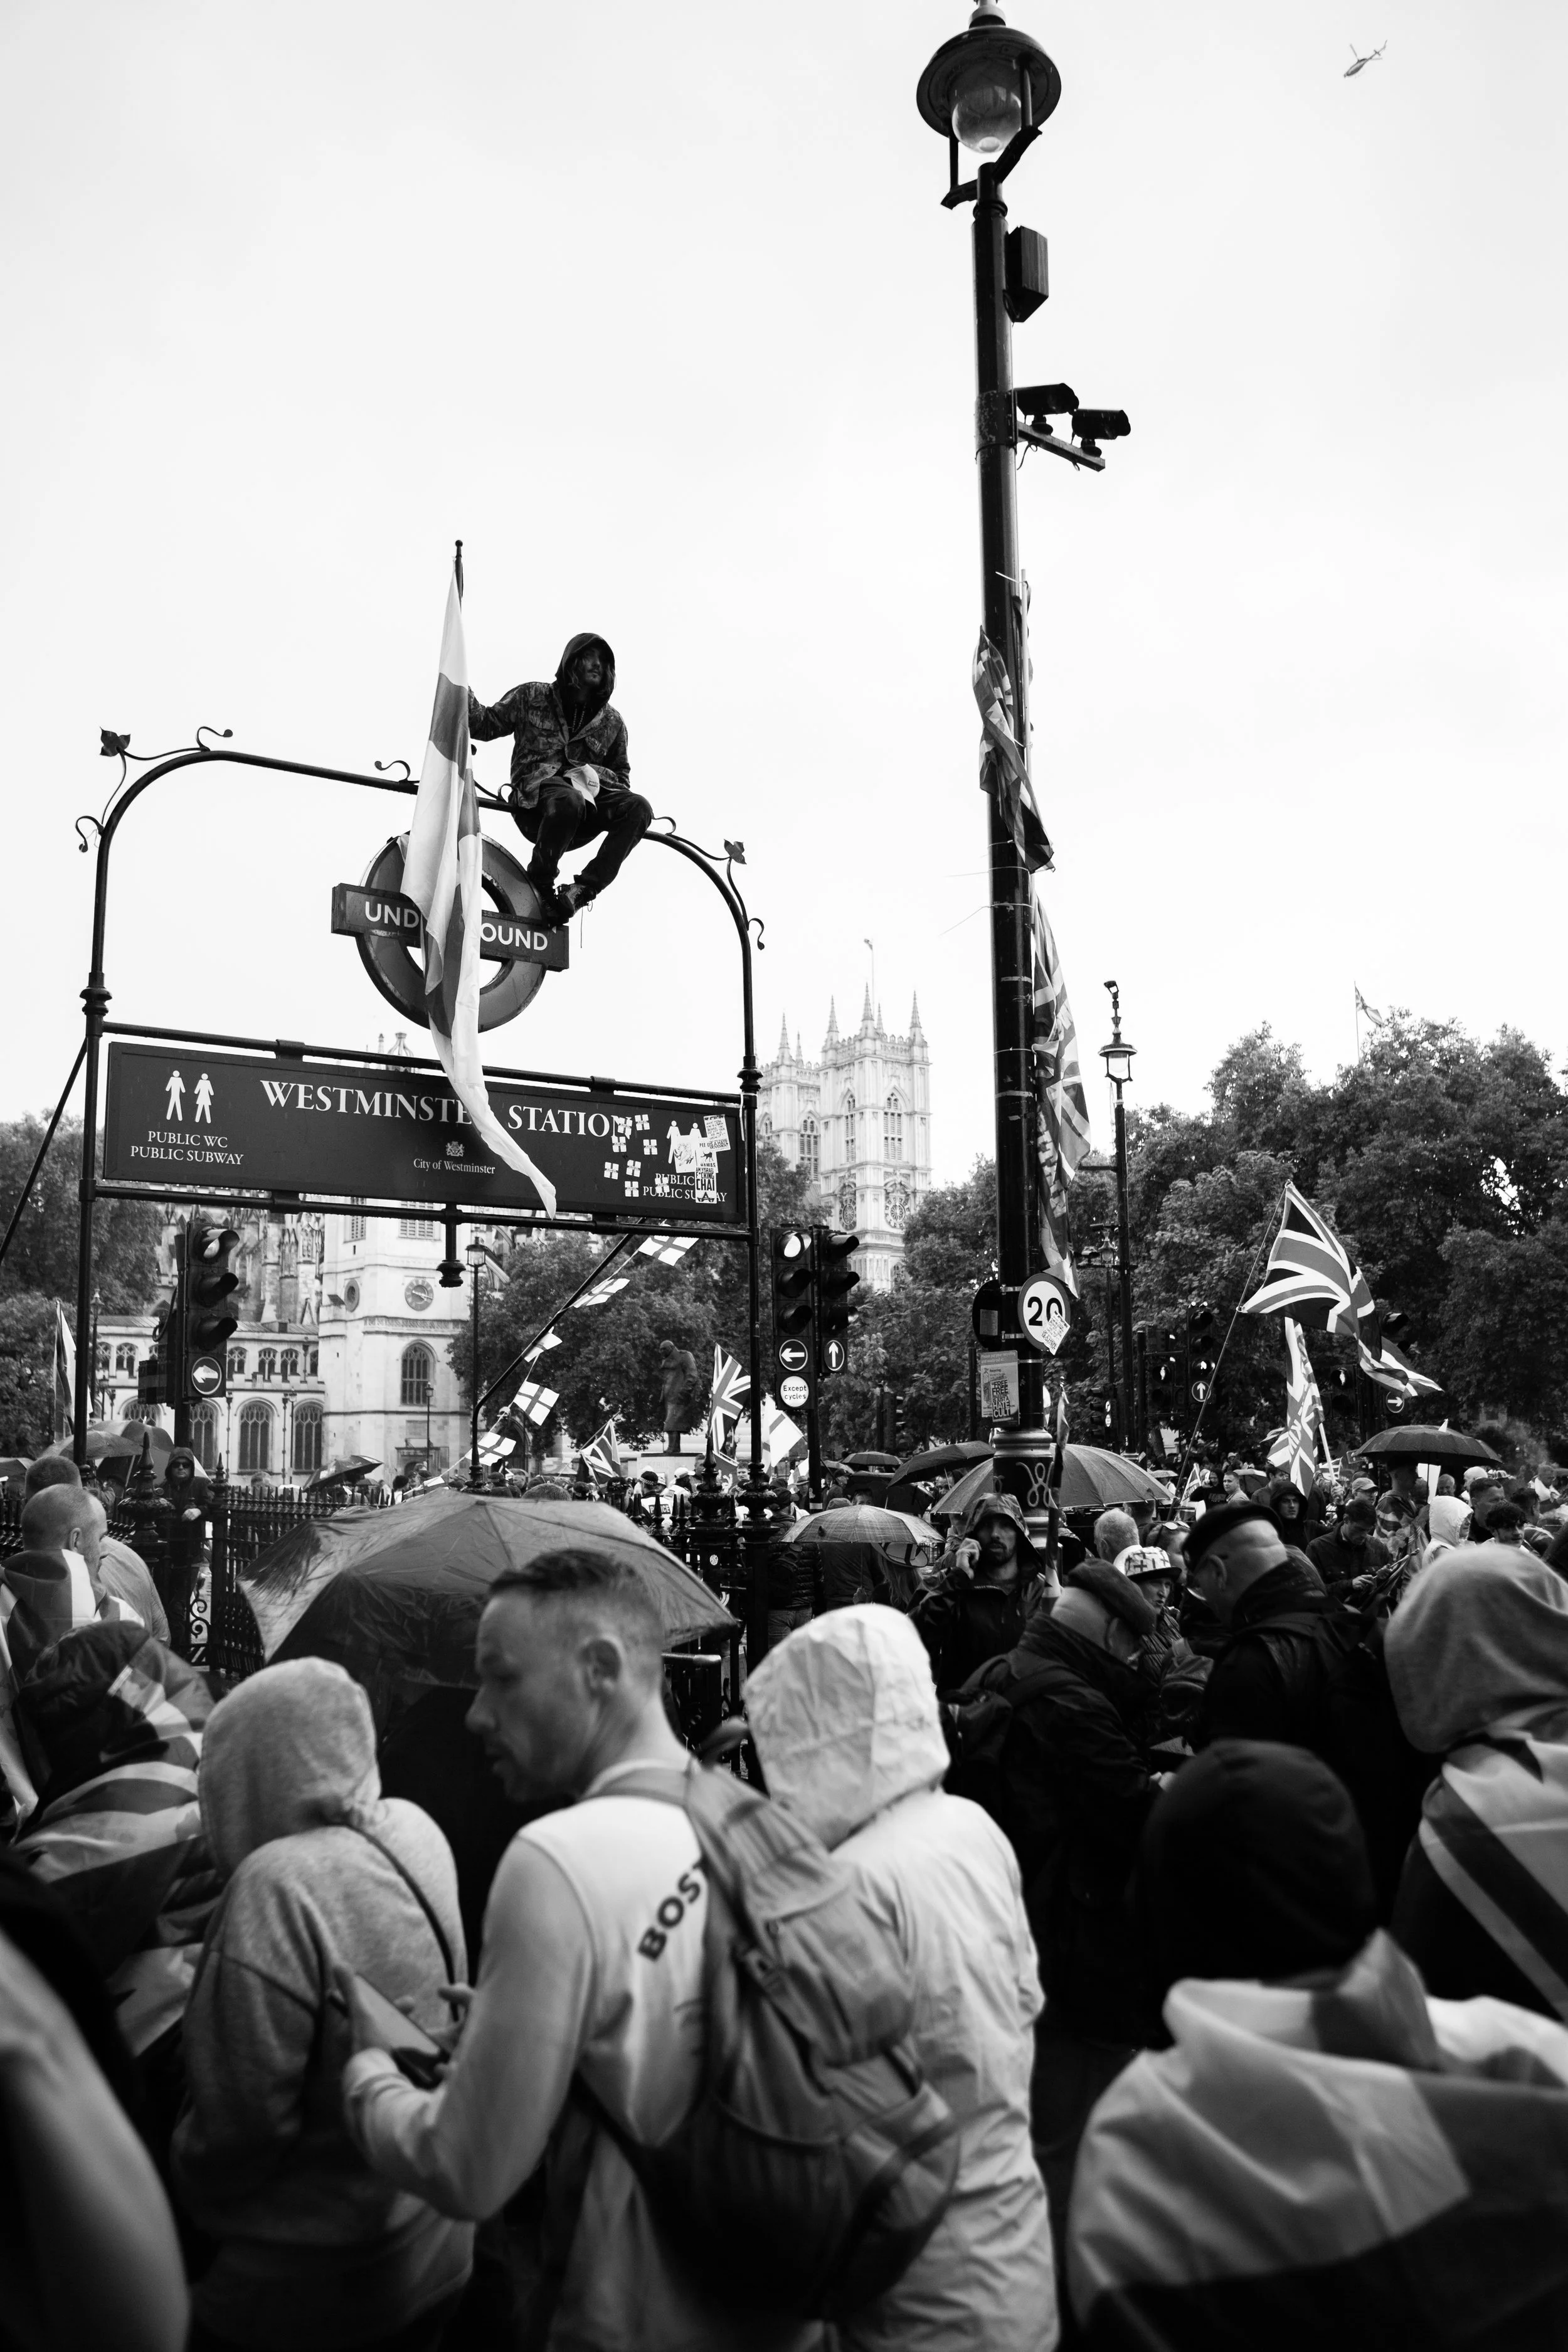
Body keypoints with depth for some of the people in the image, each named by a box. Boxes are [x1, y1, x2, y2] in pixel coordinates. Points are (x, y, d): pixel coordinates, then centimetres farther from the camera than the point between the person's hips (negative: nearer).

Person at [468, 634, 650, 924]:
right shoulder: (532, 696, 11)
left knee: (638, 807, -25)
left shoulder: (612, 721, 17)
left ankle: (581, 890, -28)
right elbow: (484, 726, 12)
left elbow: (622, 778, 19)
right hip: (534, 797, -3)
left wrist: (592, 772, -3)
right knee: (569, 799, -40)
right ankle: (539, 886, -17)